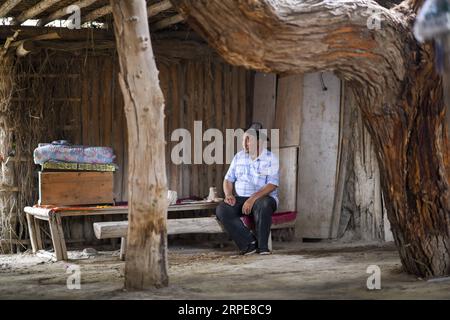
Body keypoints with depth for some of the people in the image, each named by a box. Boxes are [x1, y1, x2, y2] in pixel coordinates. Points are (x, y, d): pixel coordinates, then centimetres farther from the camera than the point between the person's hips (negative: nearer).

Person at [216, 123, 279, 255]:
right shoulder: (238, 157, 12)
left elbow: (272, 185, -15)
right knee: (221, 210, -24)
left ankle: (262, 245, -25)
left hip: (264, 198, -4)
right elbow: (228, 179, 15)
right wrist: (228, 194, -7)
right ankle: (250, 241, -19)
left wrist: (252, 199, -26)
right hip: (241, 198, 5)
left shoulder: (271, 158, -4)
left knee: (263, 205, -40)